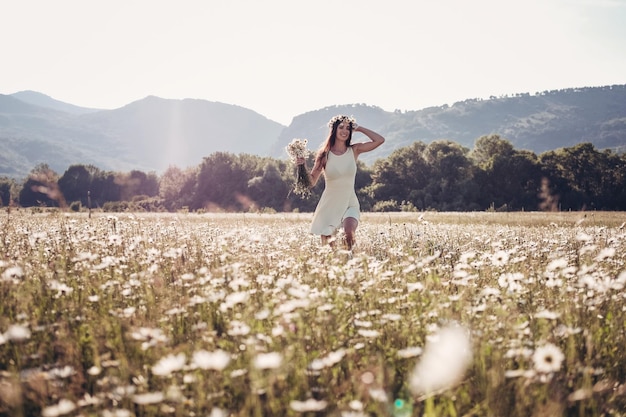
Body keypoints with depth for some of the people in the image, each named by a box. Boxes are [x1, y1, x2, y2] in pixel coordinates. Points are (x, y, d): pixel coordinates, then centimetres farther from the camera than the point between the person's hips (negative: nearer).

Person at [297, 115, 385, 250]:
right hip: (329, 205, 0)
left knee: (349, 233, -30)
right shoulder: (324, 154, -3)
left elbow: (380, 140, -8)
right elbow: (312, 182, -5)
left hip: (350, 204, 0)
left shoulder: (354, 150, 1)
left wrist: (358, 128, -3)